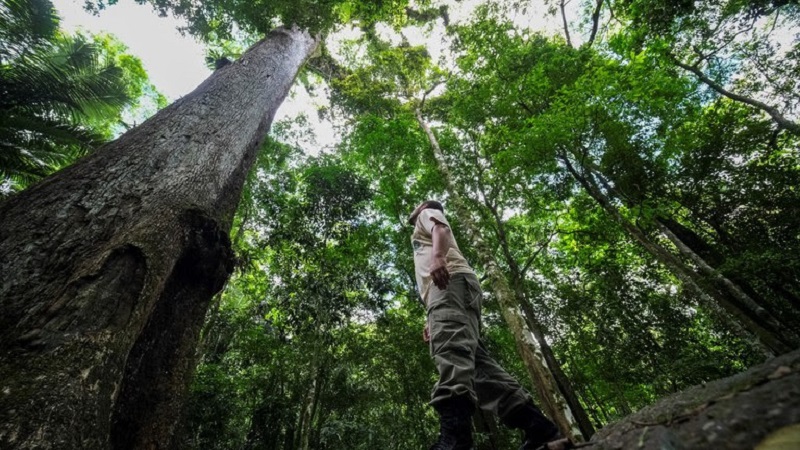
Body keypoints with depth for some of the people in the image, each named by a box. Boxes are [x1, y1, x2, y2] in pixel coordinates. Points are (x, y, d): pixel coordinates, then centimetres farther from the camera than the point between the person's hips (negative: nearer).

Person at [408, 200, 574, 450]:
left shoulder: (429, 214, 26)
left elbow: (441, 230, 0)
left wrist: (437, 257, -24)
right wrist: (433, 320, 29)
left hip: (450, 279, -8)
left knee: (450, 347, -30)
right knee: (475, 361, -6)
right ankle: (540, 429, -14)